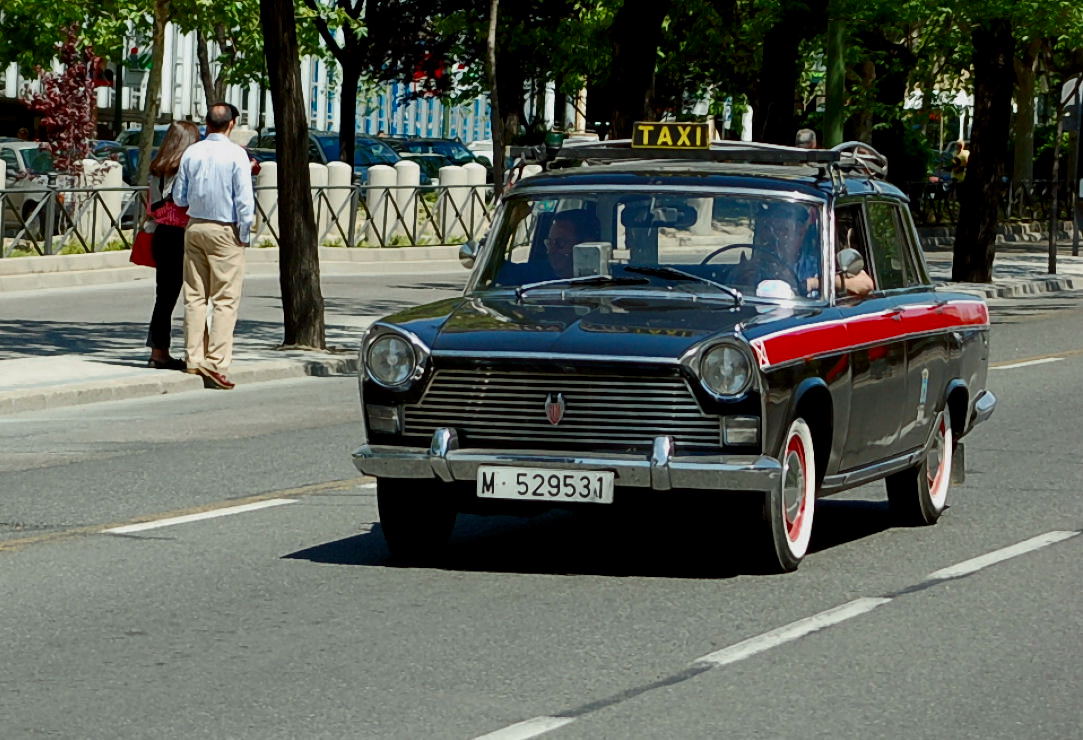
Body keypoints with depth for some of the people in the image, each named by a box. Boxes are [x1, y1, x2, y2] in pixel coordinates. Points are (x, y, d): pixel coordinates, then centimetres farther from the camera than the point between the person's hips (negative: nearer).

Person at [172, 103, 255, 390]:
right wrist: (244, 235, -3)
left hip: (195, 227, 5)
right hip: (225, 231, -5)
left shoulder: (191, 153, 3)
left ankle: (195, 358, 12)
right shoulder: (235, 154, -9)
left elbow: (179, 197, 8)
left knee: (194, 296, 10)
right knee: (225, 300, -2)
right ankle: (216, 364, -8)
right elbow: (244, 199, -12)